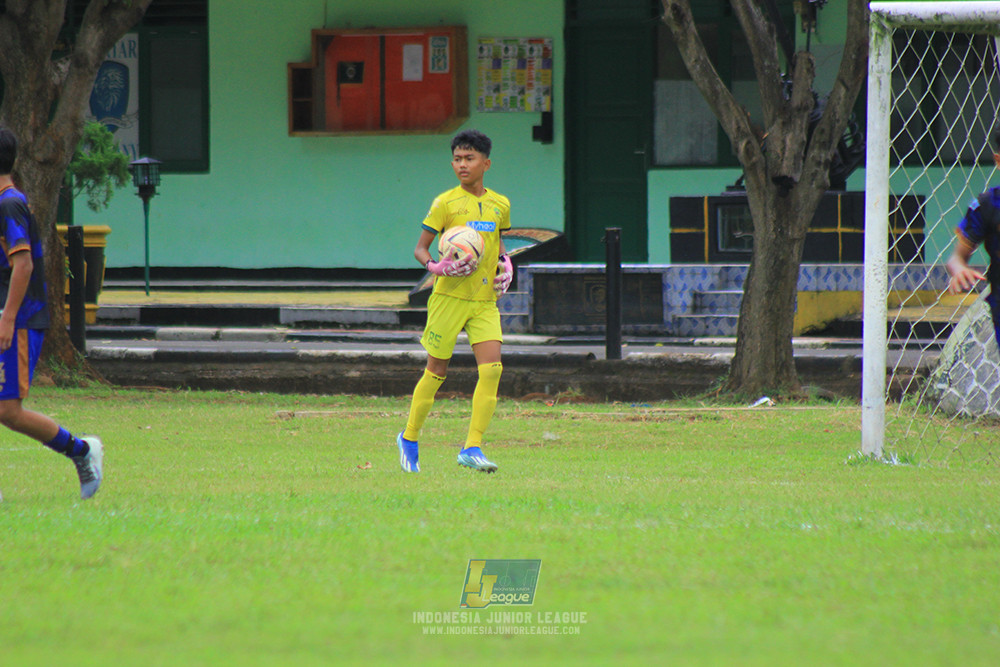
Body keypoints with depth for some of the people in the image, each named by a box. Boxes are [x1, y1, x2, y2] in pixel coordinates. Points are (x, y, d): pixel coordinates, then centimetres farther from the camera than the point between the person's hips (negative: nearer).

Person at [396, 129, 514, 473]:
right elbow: (420, 248, -3)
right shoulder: (445, 203, -6)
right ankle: (409, 438, 24)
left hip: (485, 300, 4)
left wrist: (506, 268, 7)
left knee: (492, 368, -13)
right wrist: (437, 267, -22)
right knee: (436, 371, 4)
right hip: (449, 297, -4)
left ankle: (472, 448, -9)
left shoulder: (500, 205, 8)